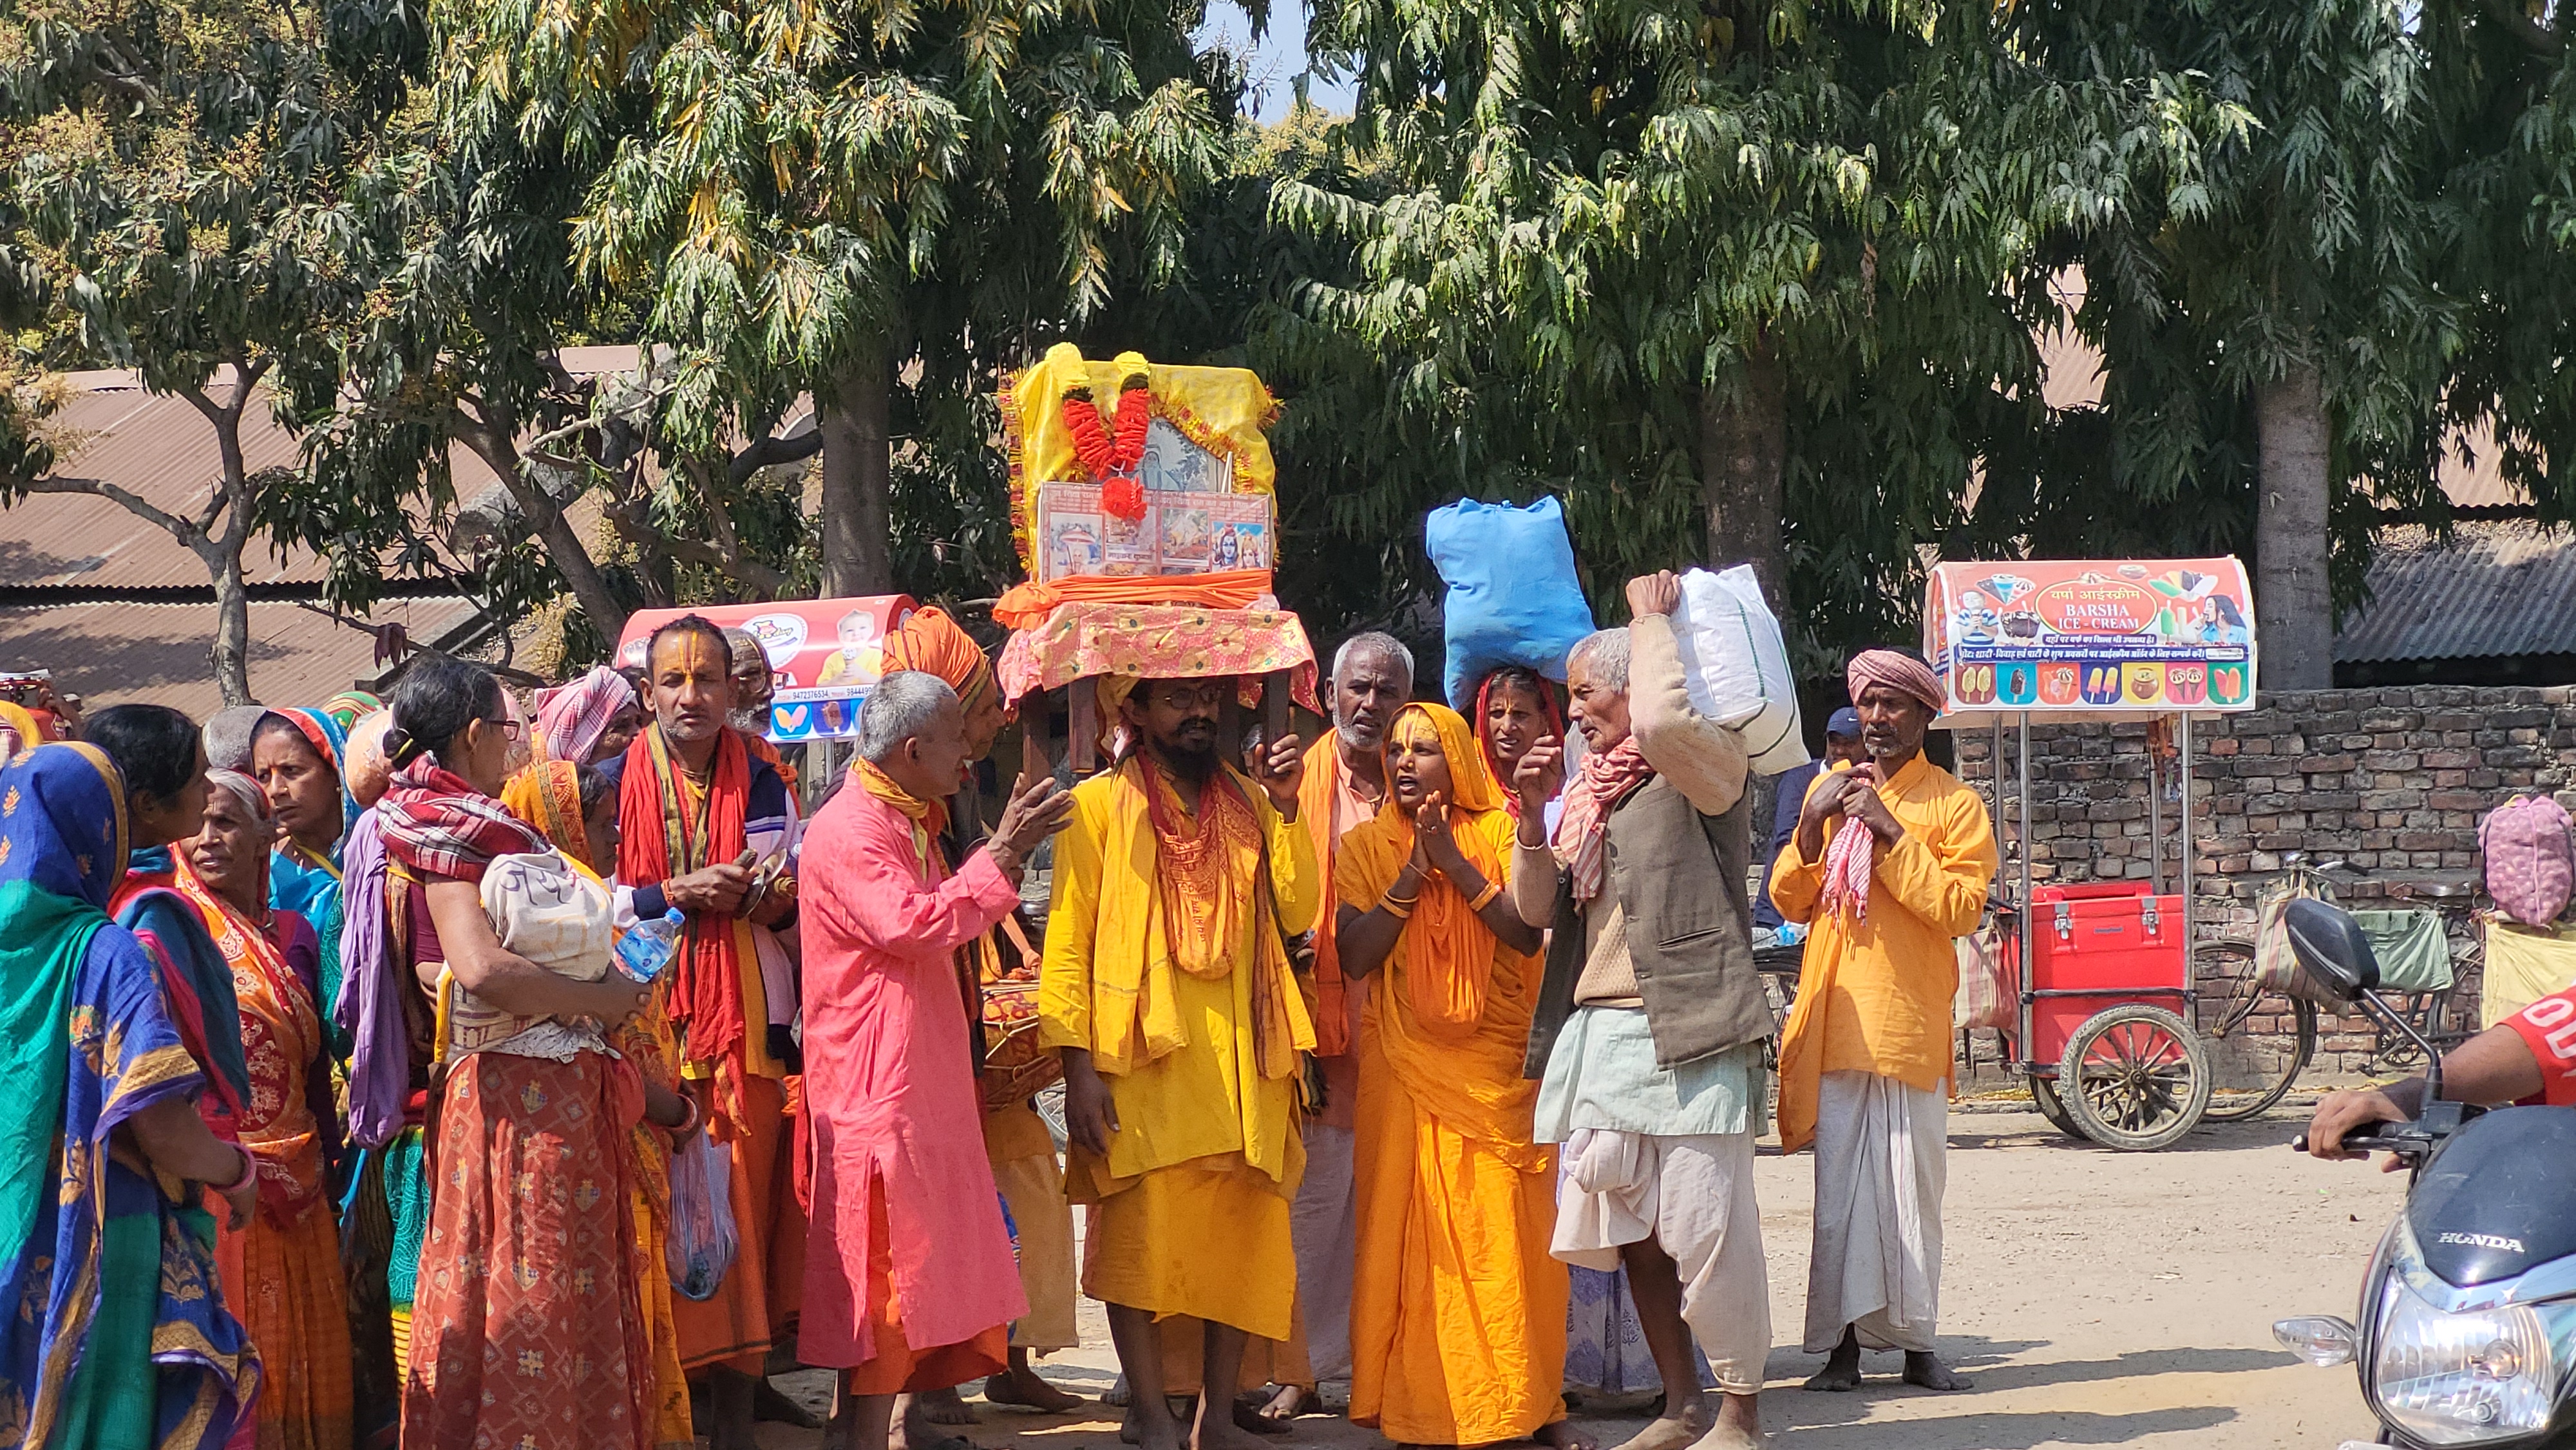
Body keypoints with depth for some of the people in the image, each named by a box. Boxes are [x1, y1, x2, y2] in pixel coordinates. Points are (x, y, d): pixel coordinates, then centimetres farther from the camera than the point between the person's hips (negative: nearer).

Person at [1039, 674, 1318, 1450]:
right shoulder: (1100, 803, 2)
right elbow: (1067, 941, -4)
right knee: (1143, 1236, -4)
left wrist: (1285, 808, -7)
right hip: (1143, 1062, -4)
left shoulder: (1247, 801, 14)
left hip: (1242, 1064, 4)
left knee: (1241, 1238, 5)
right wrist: (1078, 1067, -11)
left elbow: (1296, 912, 2)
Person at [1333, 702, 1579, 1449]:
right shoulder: (1366, 846, 7)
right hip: (1405, 1070, 1)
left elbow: (1530, 935, -7)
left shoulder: (1499, 833, 5)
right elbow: (1354, 957, -3)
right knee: (1415, 1234, -2)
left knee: (1510, 1231, -3)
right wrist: (1411, 875, -11)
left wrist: (1456, 864, -13)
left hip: (1498, 1065, -1)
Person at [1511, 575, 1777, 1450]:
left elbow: (1665, 720, -26)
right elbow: (1535, 906, 17)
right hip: (1594, 1032, 7)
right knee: (1630, 1234, 9)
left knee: (1704, 1230, -8)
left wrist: (1651, 615, -10)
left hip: (1685, 1034, -7)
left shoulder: (1705, 767, -2)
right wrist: (1532, 813, 1)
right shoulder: (1589, 791, 19)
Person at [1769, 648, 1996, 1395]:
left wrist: (1891, 836, -13)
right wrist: (1810, 827, -3)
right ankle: (1844, 1342, 1)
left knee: (1912, 1185, 0)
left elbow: (1961, 909, -8)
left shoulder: (1955, 803, 4)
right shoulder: (1830, 790, 15)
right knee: (1839, 1186, -2)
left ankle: (1915, 1341, 8)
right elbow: (1789, 902, 13)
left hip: (1913, 1020, -2)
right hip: (1836, 1018, 2)